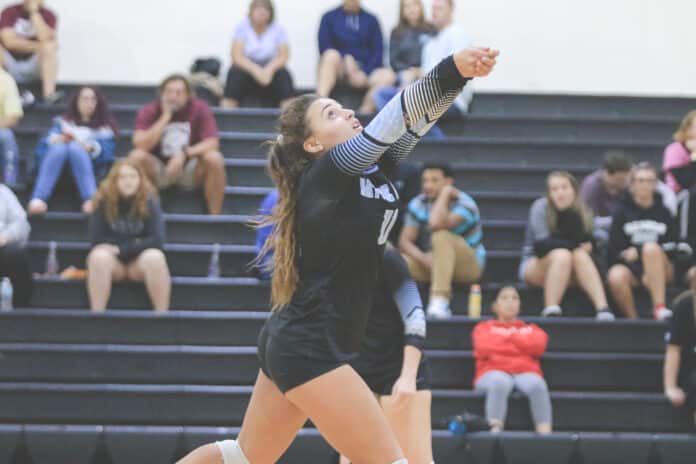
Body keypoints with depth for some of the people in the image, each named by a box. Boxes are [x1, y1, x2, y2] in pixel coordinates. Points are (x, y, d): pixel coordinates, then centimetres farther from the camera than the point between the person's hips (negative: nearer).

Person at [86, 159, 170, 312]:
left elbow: (157, 240, -13)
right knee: (99, 256, -33)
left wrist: (121, 248, -17)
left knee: (155, 257, -32)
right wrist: (135, 243, -13)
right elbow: (96, 241, -11)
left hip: (139, 261, 0)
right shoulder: (103, 202, -6)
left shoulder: (149, 202, -5)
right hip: (113, 261, 0)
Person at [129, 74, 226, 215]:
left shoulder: (200, 109, -10)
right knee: (137, 156, -30)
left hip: (191, 170, 0)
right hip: (158, 169, 0)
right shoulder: (149, 111, -10)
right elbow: (141, 145, -24)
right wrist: (166, 117, -25)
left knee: (214, 158, -30)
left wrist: (184, 153, -33)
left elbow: (212, 143, -19)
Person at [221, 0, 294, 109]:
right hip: (248, 70, -1)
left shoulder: (278, 29, 0)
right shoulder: (242, 27, -4)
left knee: (283, 75, -30)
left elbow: (283, 56, -7)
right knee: (235, 72, -32)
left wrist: (269, 70, -27)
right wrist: (256, 70, -29)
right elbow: (237, 56, -13)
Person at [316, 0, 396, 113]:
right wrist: (347, 60, -16)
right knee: (331, 54, -35)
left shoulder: (371, 20, 15)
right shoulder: (329, 18, 9)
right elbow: (324, 48, -1)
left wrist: (364, 73, -9)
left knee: (388, 75, -29)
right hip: (339, 69, -2)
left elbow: (378, 51, 7)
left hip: (365, 71, 2)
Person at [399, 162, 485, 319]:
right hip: (430, 264, 4)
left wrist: (445, 192, -23)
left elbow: (437, 224, -35)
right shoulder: (418, 204, 0)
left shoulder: (464, 204, -16)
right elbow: (405, 241, -8)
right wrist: (424, 259, -28)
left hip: (468, 265, -4)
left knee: (441, 236, -37)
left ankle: (439, 301, -44)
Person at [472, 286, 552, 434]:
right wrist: (520, 347, 10)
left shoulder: (531, 329, 29)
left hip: (526, 372, 1)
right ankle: (495, 432, -53)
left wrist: (507, 337, 8)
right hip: (494, 372, -1)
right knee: (499, 383, -41)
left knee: (536, 384, -37)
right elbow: (483, 350, 2)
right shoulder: (485, 327, 26)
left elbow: (538, 347, 4)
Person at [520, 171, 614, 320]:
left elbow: (589, 244, -5)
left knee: (580, 256, -29)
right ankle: (550, 311, -43)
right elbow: (543, 245, -20)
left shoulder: (581, 211, 0)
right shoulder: (541, 208, -11)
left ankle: (602, 307, -44)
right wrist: (576, 245, -21)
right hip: (535, 266, -3)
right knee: (562, 255, -33)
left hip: (569, 273, 3)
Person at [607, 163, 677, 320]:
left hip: (661, 267, 1)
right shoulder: (623, 211, 8)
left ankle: (659, 307, -40)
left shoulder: (664, 212, 12)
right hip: (630, 266, -1)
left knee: (651, 248, -34)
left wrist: (639, 251, -8)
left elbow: (672, 246, 7)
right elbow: (614, 249, 2)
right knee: (616, 276, -36)